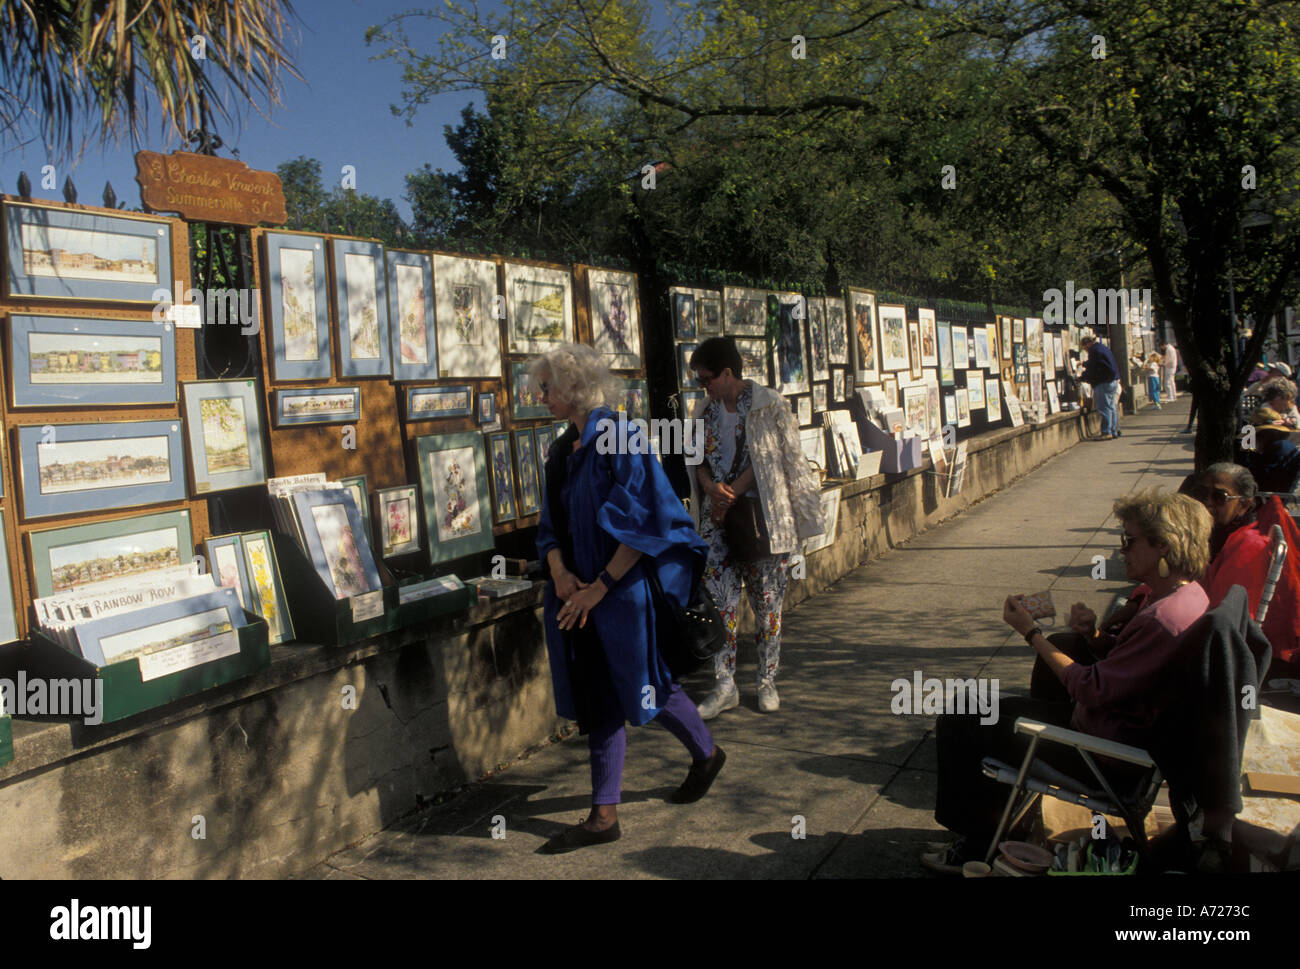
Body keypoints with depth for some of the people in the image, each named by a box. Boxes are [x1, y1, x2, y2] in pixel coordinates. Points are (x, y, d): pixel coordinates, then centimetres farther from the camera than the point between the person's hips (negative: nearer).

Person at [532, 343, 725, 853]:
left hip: (623, 590, -7)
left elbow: (640, 525, -18)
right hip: (579, 594, 8)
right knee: (599, 702, 12)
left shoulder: (620, 440, -14)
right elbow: (552, 523, 12)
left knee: (644, 687, 4)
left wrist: (597, 588, -18)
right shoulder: (563, 450, 9)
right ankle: (603, 816, 24)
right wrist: (559, 572, -7)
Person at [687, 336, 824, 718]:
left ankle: (767, 682, 16)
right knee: (719, 599, -2)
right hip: (717, 516, 4)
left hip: (762, 514, -4)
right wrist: (712, 488, -11)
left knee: (767, 601, 4)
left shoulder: (768, 404, -6)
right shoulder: (705, 409, 9)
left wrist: (731, 493, -14)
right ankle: (724, 686, 5)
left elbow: (766, 459, -10)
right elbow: (698, 457, 9)